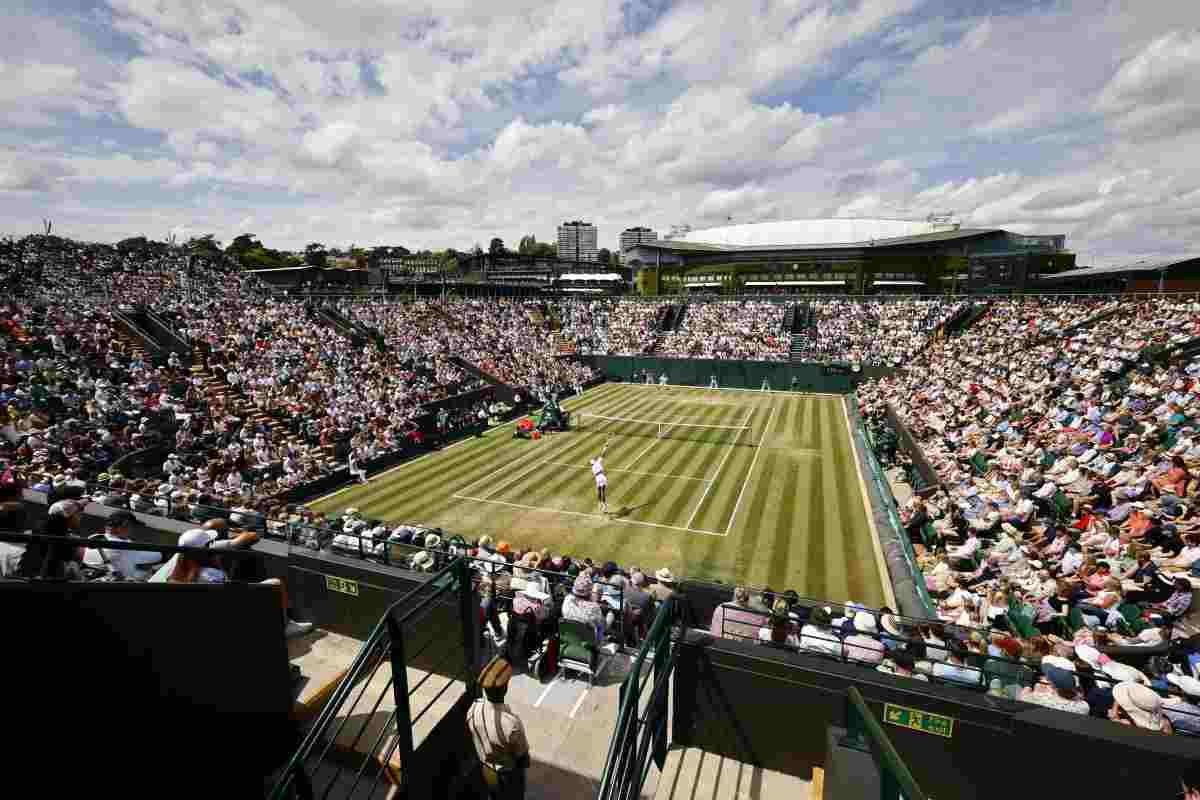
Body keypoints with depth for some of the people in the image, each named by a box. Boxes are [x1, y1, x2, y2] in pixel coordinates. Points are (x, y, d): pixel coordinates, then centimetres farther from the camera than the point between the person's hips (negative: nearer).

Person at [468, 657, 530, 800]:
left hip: (485, 770, 4)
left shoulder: (473, 709, -26)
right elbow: (522, 753, -22)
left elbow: (473, 737, -6)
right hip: (508, 775, -4)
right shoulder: (511, 723, -42)